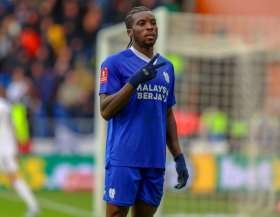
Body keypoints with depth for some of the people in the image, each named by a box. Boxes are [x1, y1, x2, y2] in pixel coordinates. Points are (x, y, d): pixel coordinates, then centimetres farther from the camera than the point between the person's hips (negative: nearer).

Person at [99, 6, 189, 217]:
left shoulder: (167, 67, 16)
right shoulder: (115, 63, -2)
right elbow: (106, 110, -10)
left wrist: (178, 156, 14)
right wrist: (135, 80, -20)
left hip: (155, 160, 5)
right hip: (123, 159, -5)